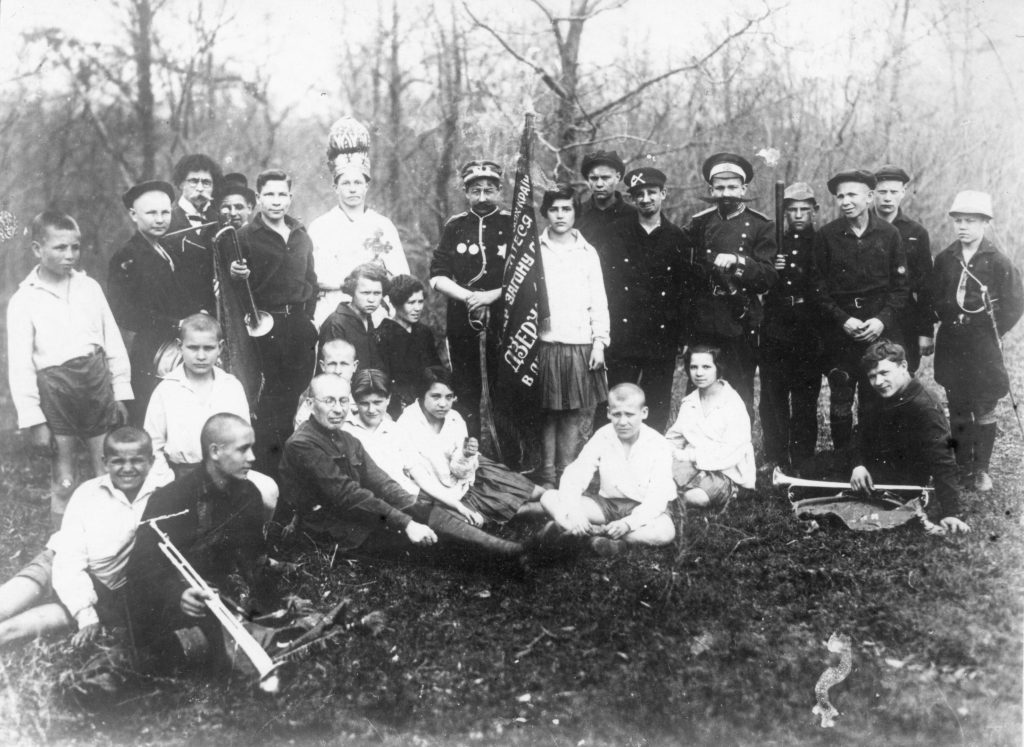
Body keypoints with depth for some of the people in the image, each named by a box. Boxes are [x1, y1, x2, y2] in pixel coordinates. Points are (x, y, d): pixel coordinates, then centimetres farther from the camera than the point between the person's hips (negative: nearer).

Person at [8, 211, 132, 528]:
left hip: (98, 384, 2)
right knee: (63, 482, 6)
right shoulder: (24, 300, -4)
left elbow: (113, 342, 8)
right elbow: (20, 363, -4)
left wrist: (120, 391, 5)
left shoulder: (89, 287, 3)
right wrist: (32, 416, -8)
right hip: (56, 389, -2)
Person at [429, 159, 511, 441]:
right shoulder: (455, 226, 8)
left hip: (504, 316, -2)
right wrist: (468, 296, -11)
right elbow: (437, 277, 3)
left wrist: (492, 295, -13)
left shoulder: (514, 225, 3)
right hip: (461, 319, 2)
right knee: (466, 392, 6)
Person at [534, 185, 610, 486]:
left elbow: (599, 302, 10)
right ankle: (547, 476, 8)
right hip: (544, 345, -1)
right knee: (547, 413, 1)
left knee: (575, 415, 1)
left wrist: (599, 342, 0)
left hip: (581, 347, 1)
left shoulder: (588, 253, 11)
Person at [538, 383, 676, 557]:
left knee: (666, 532, -38)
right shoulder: (602, 437, -5)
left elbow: (658, 497, -20)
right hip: (607, 504, 2)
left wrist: (628, 523, -36)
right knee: (549, 498, -16)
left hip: (642, 509, -2)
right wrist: (574, 512, -33)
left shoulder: (659, 445, -13)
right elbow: (574, 475, -13)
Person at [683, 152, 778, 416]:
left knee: (740, 400, 0)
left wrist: (737, 261, -19)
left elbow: (768, 278, -5)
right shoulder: (699, 223, 12)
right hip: (702, 325, 3)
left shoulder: (761, 226, 3)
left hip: (740, 325, -3)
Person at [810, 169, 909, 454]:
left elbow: (900, 287, 4)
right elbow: (818, 287, 1)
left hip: (880, 331, 0)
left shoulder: (889, 234, 3)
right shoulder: (826, 236, 2)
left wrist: (883, 319, -9)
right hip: (840, 332, 0)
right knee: (840, 402, 3)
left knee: (875, 401, 2)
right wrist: (843, 319, -9)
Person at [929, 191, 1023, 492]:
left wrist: (993, 333, -5)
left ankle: (981, 470, 13)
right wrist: (948, 320, 2)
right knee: (958, 411, 10)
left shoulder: (998, 262, -8)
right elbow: (933, 297, 11)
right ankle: (962, 468, 20)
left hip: (984, 347, -3)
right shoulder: (945, 259, 3)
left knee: (984, 413, 3)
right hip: (951, 347, 3)